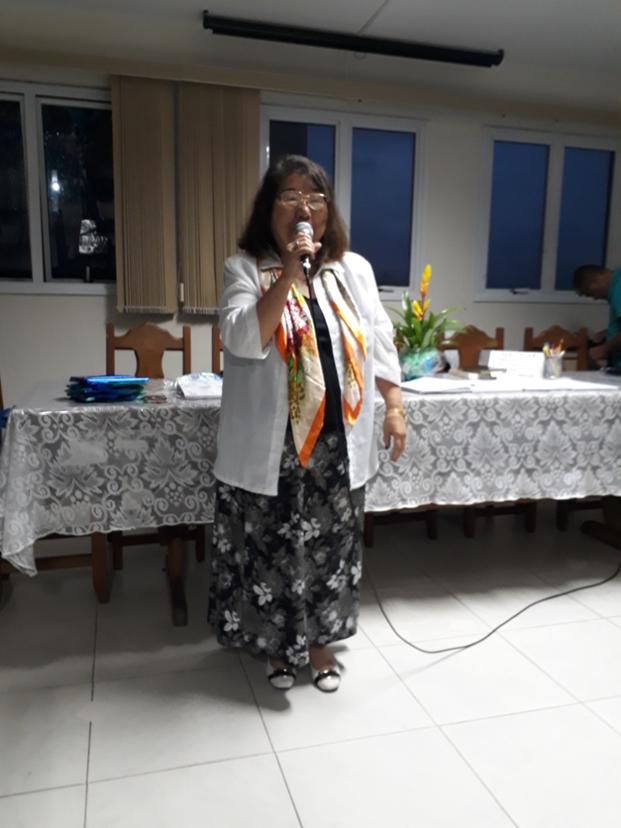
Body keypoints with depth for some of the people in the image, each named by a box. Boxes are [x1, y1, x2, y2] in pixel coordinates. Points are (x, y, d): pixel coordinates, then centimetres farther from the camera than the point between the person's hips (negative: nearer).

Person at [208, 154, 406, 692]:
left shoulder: (353, 269, 7)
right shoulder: (245, 268, -4)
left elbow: (380, 344, 9)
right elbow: (244, 341, -19)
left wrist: (395, 407, 4)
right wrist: (288, 275, -22)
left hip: (340, 441, 3)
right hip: (272, 444, -3)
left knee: (330, 544, 13)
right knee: (275, 546, 9)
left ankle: (318, 641, 35)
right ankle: (277, 645, 32)